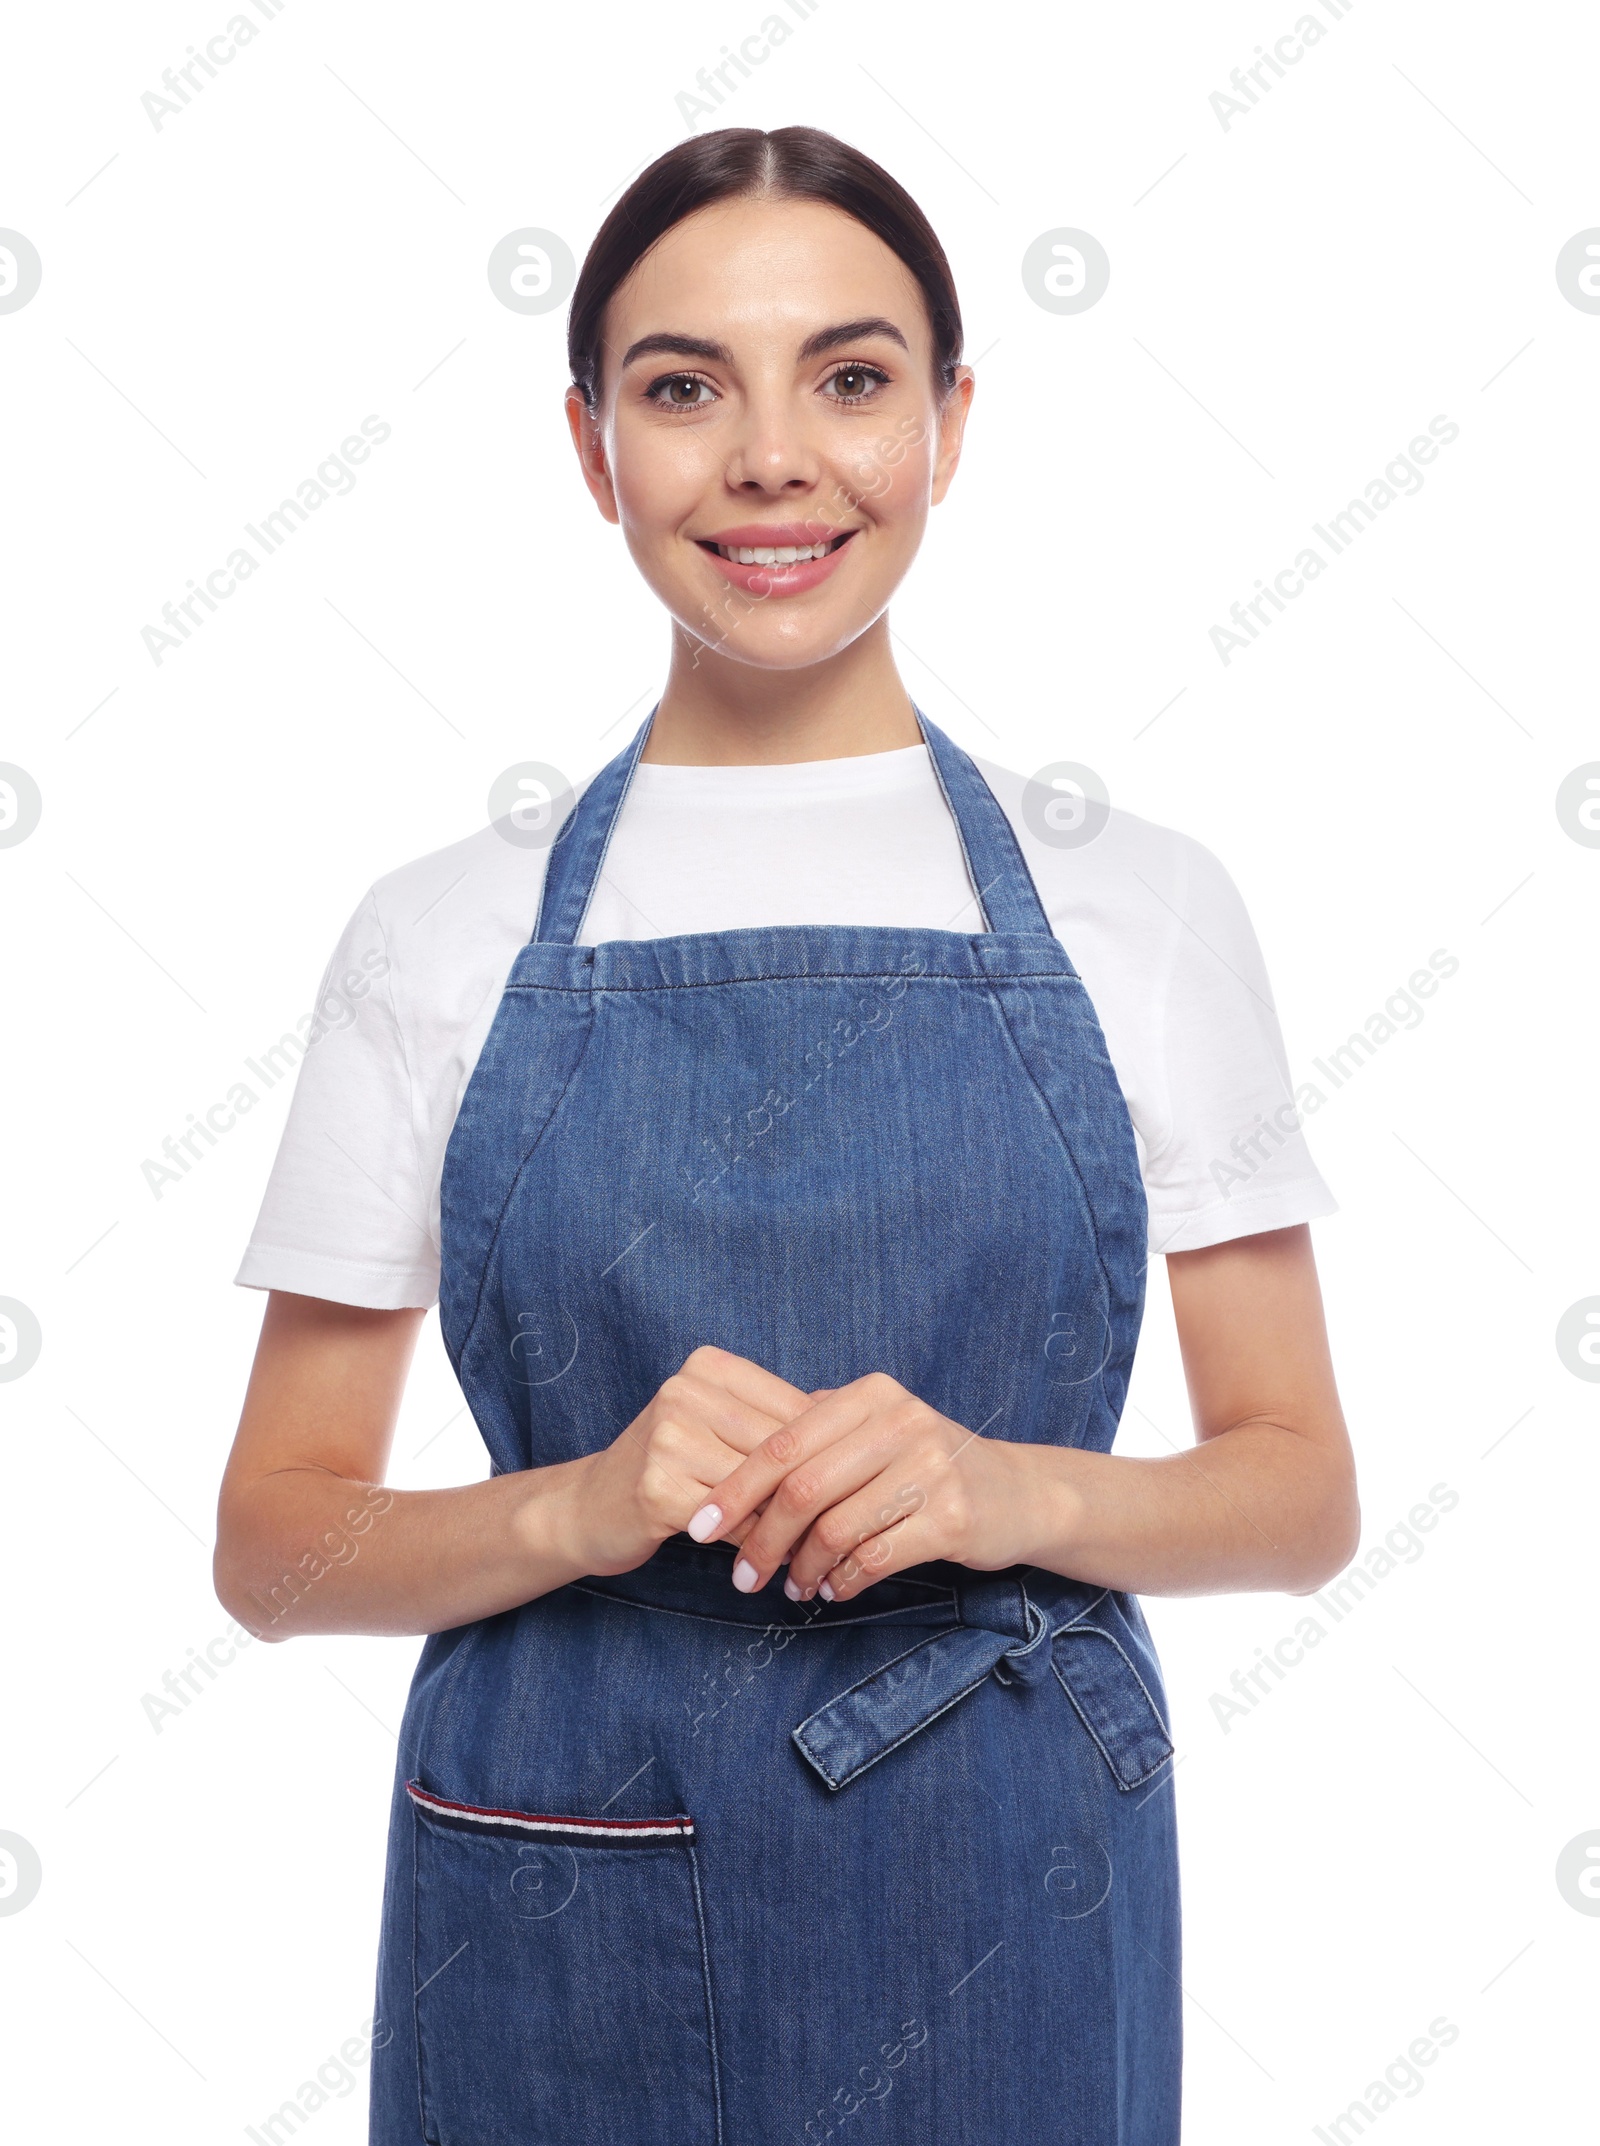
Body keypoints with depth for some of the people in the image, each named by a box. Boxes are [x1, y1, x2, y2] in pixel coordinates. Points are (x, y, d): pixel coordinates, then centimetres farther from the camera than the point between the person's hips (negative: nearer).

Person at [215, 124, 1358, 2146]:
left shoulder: (1139, 905, -1)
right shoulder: (440, 935, 0)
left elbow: (1299, 1488, 2)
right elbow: (276, 1540, 2)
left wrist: (1011, 1492, -16)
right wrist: (586, 1507, -16)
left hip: (1006, 1908, 0)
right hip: (562, 1927, 0)